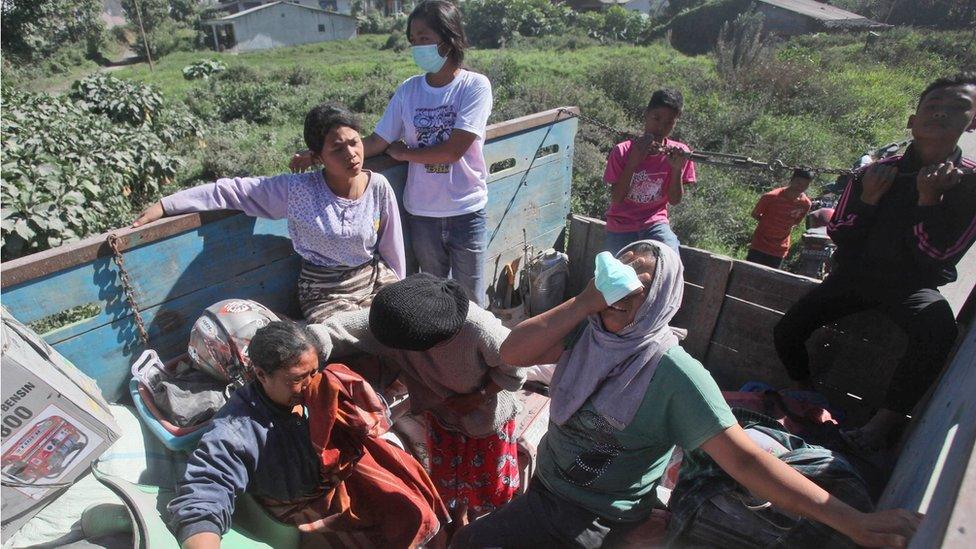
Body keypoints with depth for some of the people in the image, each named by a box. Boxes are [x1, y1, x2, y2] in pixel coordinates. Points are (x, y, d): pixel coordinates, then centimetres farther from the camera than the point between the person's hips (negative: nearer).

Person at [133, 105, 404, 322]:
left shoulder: (379, 187, -8)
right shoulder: (296, 189, -13)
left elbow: (392, 249, 0)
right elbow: (232, 190, -10)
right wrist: (164, 206, -13)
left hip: (376, 279, 2)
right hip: (325, 293, -2)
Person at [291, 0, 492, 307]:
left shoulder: (475, 86, -11)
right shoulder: (408, 91, 1)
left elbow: (453, 150, -19)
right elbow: (377, 142, 1)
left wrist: (402, 152, -6)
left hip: (466, 212, -3)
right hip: (421, 213, 3)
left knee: (470, 298, 8)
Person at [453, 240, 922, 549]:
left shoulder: (673, 372, -25)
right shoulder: (586, 332, -10)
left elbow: (742, 457, -27)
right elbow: (512, 352, -21)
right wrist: (585, 301, -29)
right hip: (545, 483, 6)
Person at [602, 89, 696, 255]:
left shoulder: (678, 153, -6)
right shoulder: (622, 151, -13)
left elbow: (675, 200, -3)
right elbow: (616, 199, -15)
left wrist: (677, 169, -19)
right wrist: (633, 162, -25)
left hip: (655, 224, 1)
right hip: (620, 227, 0)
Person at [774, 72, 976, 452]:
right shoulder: (878, 172, 0)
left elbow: (938, 256, -15)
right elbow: (838, 235, -1)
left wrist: (928, 197, -24)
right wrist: (869, 198, -18)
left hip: (912, 285, -3)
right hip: (855, 275, 3)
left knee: (938, 329, -36)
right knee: (786, 331, -9)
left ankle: (884, 423, -23)